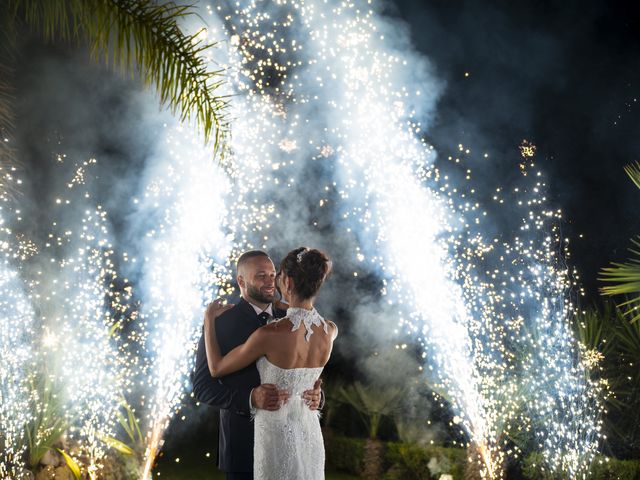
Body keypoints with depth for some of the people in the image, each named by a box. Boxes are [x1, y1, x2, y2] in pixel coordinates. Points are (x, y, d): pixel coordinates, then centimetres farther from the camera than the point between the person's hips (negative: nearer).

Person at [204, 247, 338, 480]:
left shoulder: (270, 334, -25)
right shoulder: (331, 331, -8)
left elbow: (217, 368, -11)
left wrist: (209, 319, 1)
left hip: (276, 435, -5)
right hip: (310, 434, 5)